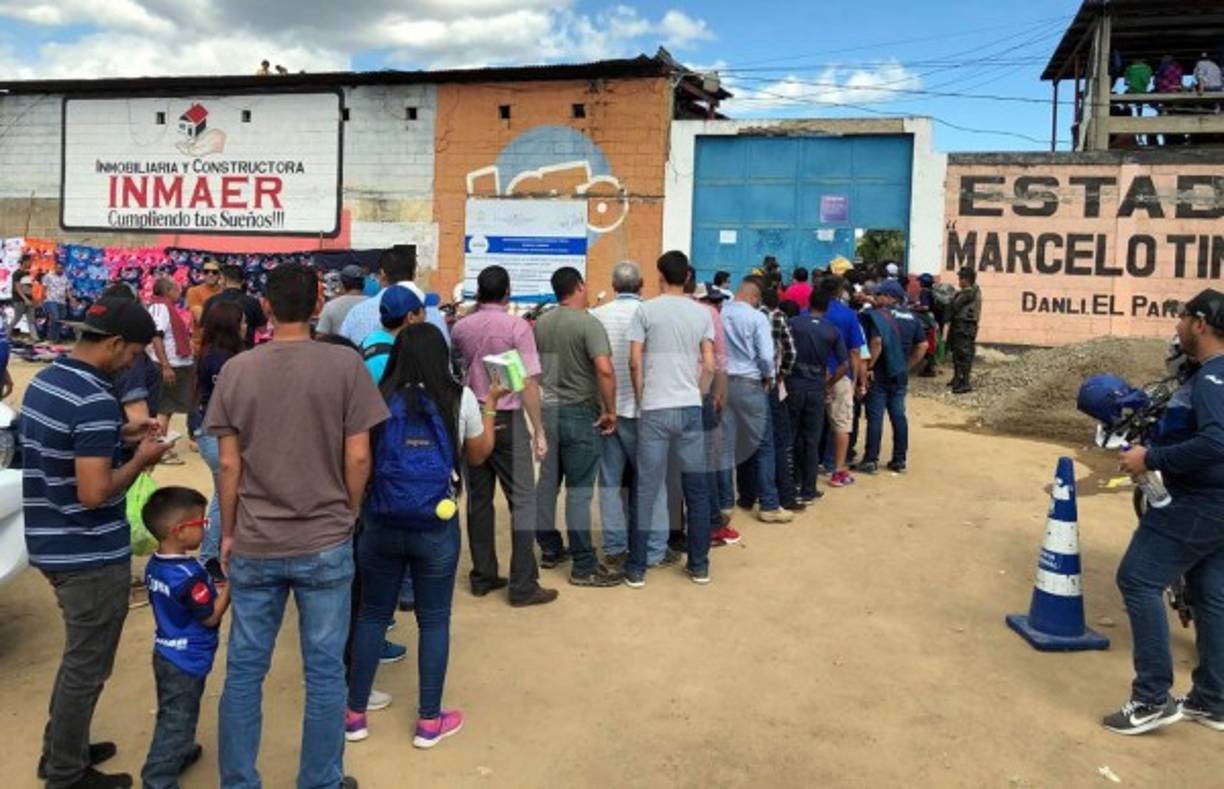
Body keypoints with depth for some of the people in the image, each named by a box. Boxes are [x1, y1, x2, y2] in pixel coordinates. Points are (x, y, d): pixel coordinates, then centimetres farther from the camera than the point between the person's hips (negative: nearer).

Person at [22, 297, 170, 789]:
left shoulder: (44, 380, 5)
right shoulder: (95, 400, -25)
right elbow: (94, 493, -28)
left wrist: (120, 434, 10)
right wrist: (141, 459, -13)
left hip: (52, 544, 10)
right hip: (90, 554, -10)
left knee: (79, 655, 25)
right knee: (87, 665, 7)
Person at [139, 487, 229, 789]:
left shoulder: (154, 565, -1)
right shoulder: (189, 575, -28)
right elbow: (211, 617, -20)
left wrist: (213, 588, 8)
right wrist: (229, 587, -14)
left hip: (165, 653, 9)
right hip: (186, 660, -9)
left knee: (171, 716, 25)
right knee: (177, 720, 3)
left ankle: (178, 754, 44)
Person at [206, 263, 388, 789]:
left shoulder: (236, 370, -2)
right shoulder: (346, 365, -8)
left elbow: (229, 463, 0)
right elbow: (358, 457, -8)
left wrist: (228, 533, 11)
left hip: (254, 545, 2)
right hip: (326, 543, -2)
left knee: (244, 671, 14)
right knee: (325, 673, 10)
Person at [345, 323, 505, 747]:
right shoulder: (460, 398, -6)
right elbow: (478, 455, 9)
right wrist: (491, 405, 20)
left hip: (382, 523, 1)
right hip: (437, 526, -1)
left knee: (372, 616, 15)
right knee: (433, 621, 11)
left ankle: (355, 715, 26)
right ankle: (429, 721, 20)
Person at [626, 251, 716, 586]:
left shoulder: (646, 311, -1)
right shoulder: (702, 313, 6)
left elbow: (635, 362, -4)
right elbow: (709, 365, 2)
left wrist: (640, 399, 8)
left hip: (655, 410, -2)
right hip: (690, 408, 2)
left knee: (646, 490, 3)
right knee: (696, 489, 11)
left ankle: (636, 568, 9)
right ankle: (699, 565, 18)